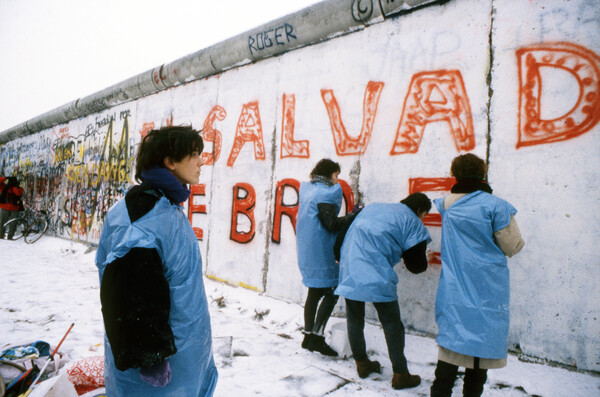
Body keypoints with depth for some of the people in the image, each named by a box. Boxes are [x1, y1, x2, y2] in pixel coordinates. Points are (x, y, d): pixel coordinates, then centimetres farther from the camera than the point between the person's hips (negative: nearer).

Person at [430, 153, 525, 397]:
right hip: (487, 288, -3)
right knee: (483, 339, 9)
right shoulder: (495, 205, -11)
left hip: (454, 287, 4)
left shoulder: (446, 205, 2)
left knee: (452, 338, 8)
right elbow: (512, 247, -5)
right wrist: (507, 217, 10)